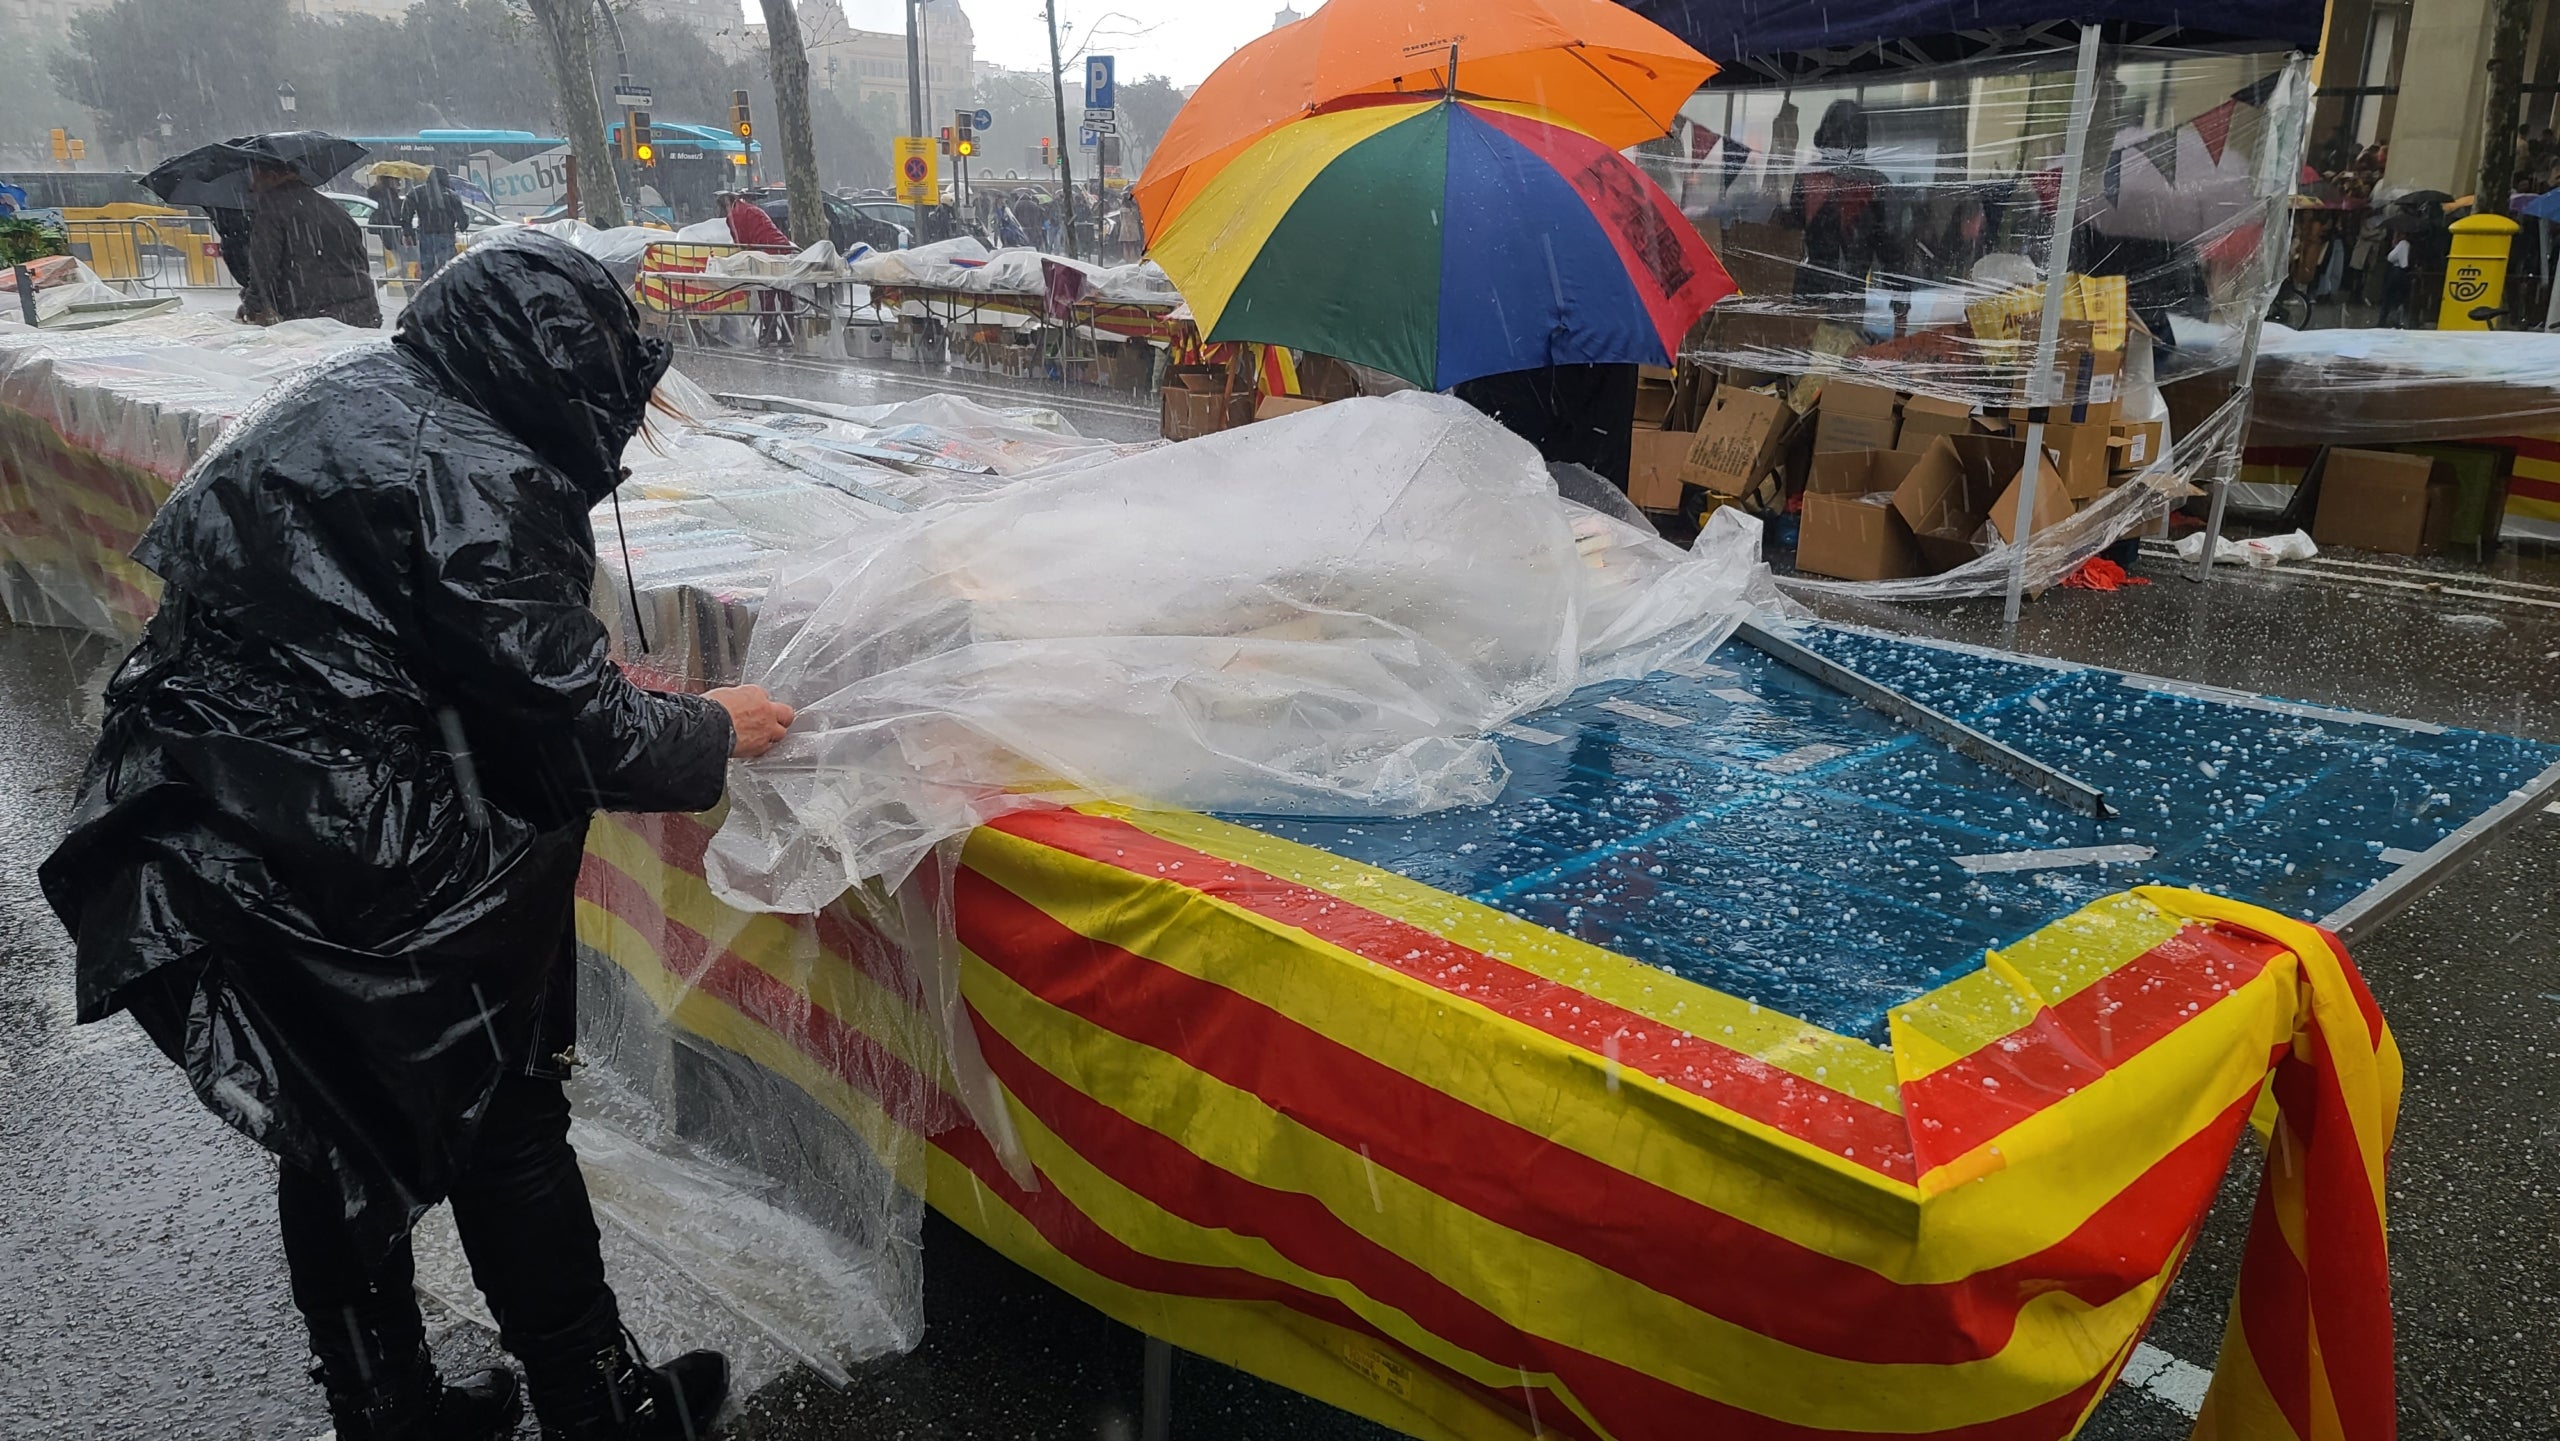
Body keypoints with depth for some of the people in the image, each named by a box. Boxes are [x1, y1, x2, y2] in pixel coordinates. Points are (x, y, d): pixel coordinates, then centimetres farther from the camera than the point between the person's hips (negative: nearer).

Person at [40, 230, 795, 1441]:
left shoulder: (335, 401, 8)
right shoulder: (470, 480, -19)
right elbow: (574, 731, -17)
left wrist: (600, 683, 16)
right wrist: (714, 730, 1)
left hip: (205, 844, 9)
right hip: (355, 877, -8)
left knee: (343, 1140, 21)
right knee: (504, 1132, 10)